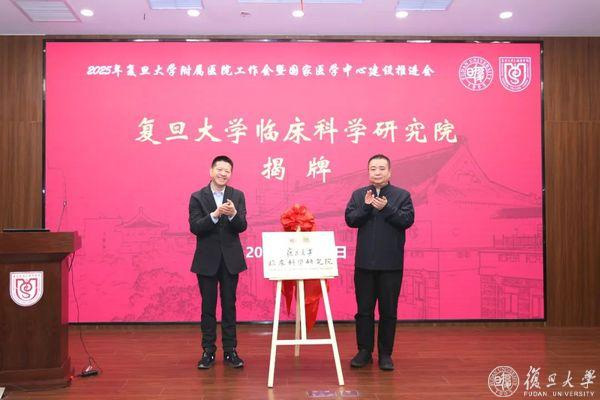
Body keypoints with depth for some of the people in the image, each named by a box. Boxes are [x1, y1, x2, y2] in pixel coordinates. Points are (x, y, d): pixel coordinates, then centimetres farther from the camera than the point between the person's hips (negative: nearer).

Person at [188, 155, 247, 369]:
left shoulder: (237, 196, 3)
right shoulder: (197, 197, -2)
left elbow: (242, 226, -6)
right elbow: (194, 227, -11)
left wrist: (233, 214, -27)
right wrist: (215, 215, -26)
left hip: (230, 259, 1)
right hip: (207, 260, -1)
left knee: (229, 305, 8)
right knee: (208, 306, 7)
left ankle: (230, 351, 18)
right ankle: (208, 351, 17)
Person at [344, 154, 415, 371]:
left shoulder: (402, 195, 2)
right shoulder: (358, 195, 7)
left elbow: (407, 220, -10)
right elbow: (350, 219, -3)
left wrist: (386, 208, -20)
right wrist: (366, 206, -17)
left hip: (391, 264, -1)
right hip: (364, 263, 2)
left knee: (389, 311, 6)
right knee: (364, 310, 8)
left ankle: (385, 353, 18)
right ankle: (364, 351, 21)